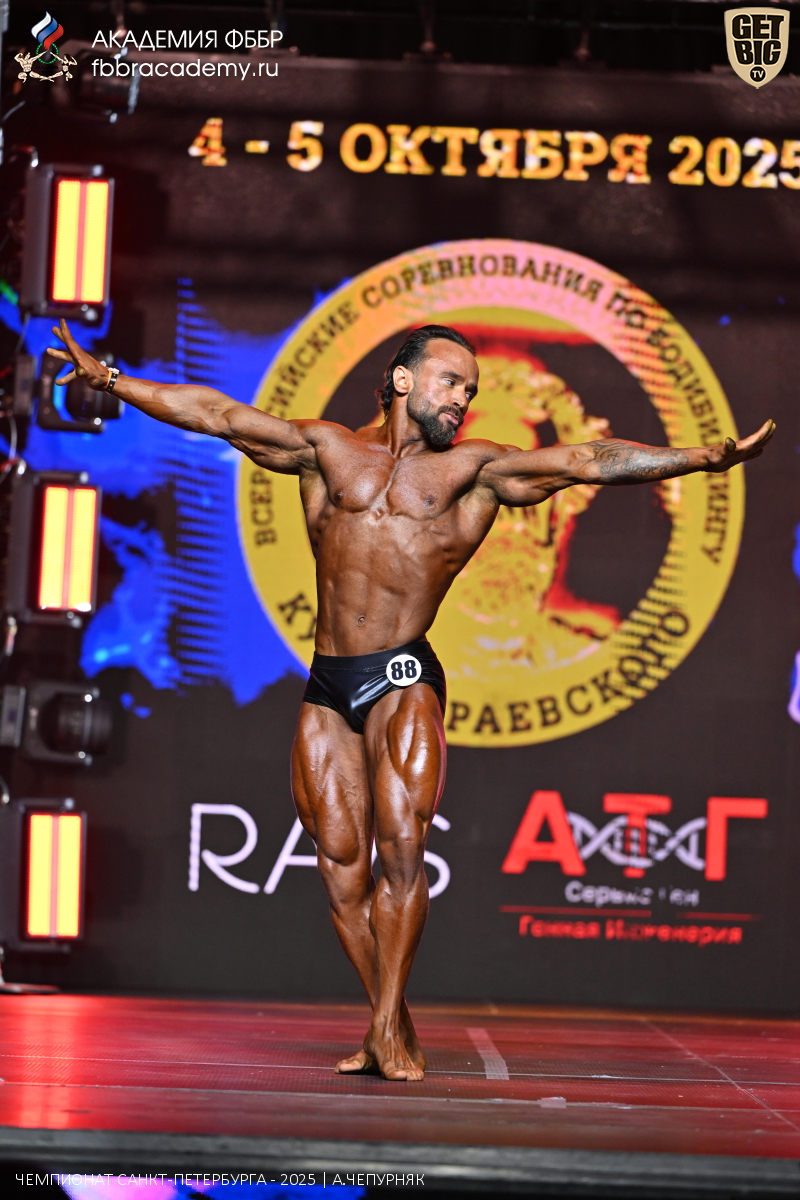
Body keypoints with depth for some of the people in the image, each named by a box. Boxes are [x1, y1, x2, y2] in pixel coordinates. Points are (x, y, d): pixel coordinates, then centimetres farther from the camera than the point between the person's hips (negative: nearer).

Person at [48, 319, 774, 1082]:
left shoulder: (473, 468, 9)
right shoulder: (329, 450, 15)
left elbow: (587, 461, 2)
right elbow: (219, 416, 15)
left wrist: (705, 458, -6)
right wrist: (109, 380, 14)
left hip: (402, 680, -2)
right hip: (326, 685, 2)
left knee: (400, 848, -15)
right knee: (341, 866, 1)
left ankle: (388, 1030, -6)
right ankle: (391, 1027, 12)